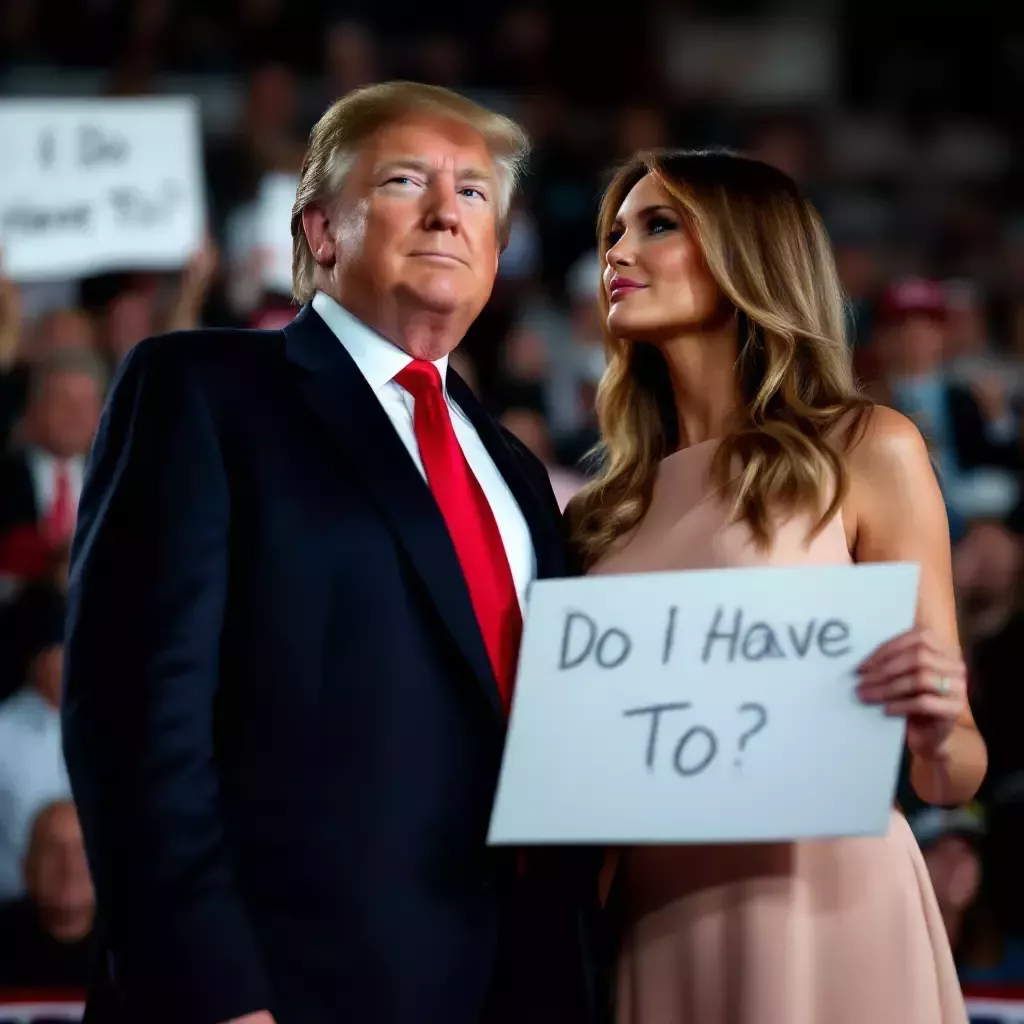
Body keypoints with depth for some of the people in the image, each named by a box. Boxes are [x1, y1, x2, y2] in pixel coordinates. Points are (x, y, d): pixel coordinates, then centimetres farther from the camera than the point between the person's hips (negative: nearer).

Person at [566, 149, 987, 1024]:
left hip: (820, 905, -4)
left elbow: (951, 776, -1)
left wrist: (935, 735, -23)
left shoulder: (868, 450, 0)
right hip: (652, 926, 4)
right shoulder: (612, 506, 12)